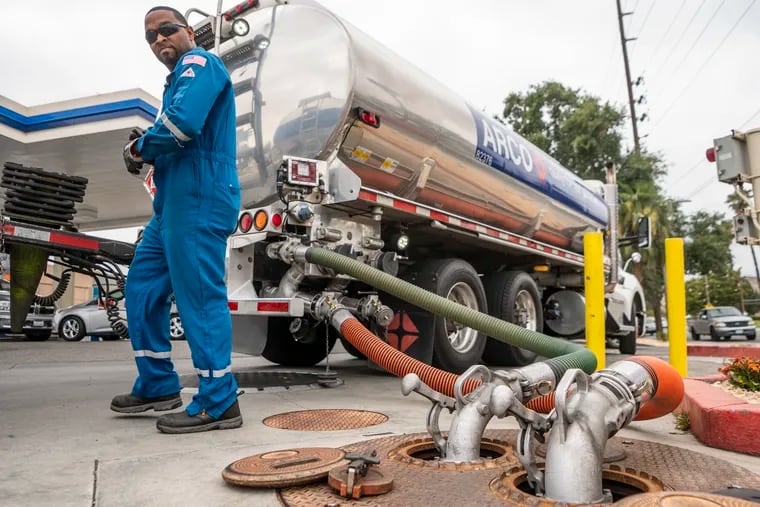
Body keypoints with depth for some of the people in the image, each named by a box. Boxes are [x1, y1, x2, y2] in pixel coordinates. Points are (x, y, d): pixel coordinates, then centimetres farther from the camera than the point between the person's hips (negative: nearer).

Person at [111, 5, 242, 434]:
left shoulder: (198, 63, -4)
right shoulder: (181, 77, 27)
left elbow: (183, 123, -22)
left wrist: (141, 145, -5)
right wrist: (148, 151, 5)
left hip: (198, 205, -11)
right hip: (175, 206, 11)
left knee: (200, 297, -8)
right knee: (143, 288, 15)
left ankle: (219, 404, 1)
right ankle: (158, 386, 26)